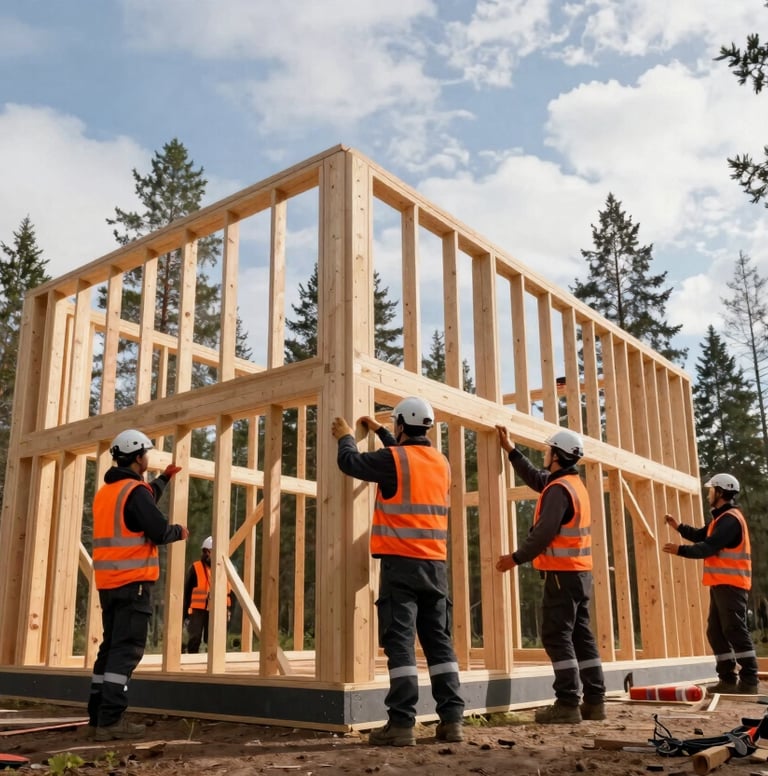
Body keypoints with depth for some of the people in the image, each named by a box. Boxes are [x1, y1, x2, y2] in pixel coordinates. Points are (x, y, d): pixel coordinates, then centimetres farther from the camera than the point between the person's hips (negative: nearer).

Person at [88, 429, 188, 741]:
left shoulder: (105, 492, 15)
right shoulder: (134, 490, -14)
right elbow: (159, 532, -17)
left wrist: (164, 478, 39)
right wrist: (180, 531, 4)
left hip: (108, 582, 9)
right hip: (132, 582, -9)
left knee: (111, 646, 15)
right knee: (127, 649, -8)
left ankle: (98, 715, 19)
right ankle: (111, 720, -11)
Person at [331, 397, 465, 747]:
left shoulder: (392, 459, -9)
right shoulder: (441, 462, 11)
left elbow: (350, 462, 4)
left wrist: (345, 437, 24)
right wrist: (380, 431, 38)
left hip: (401, 563, -6)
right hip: (435, 564, 6)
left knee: (400, 642, -4)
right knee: (439, 641, 9)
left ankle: (402, 724, -5)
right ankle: (451, 719, 8)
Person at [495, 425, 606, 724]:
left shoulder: (559, 489, -15)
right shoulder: (574, 483, 15)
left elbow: (544, 532, -21)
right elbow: (535, 479, 28)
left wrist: (517, 557, -13)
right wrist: (511, 449, 29)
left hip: (563, 572, -10)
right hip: (580, 571, 10)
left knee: (557, 636, -7)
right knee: (581, 635, 11)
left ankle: (568, 704, -7)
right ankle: (594, 701, 13)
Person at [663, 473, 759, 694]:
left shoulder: (730, 519, -15)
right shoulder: (721, 518, 19)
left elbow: (709, 547, -22)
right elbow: (701, 536, 22)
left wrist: (680, 550, -17)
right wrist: (678, 526, 12)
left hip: (731, 585, -11)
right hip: (721, 584, 11)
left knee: (735, 631, -9)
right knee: (716, 632, 10)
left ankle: (749, 680, -5)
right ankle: (728, 678, 14)